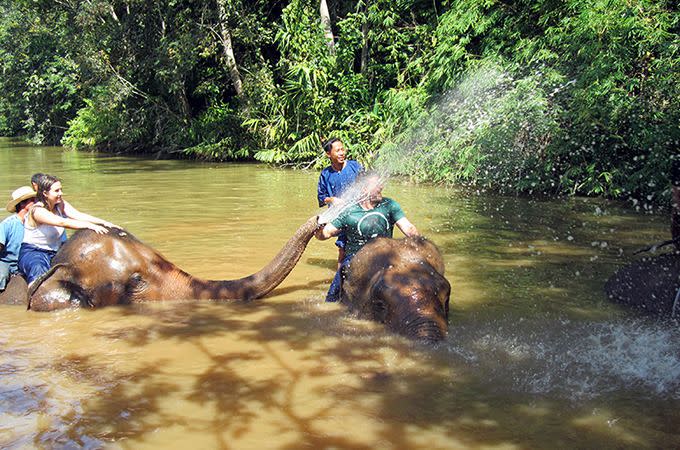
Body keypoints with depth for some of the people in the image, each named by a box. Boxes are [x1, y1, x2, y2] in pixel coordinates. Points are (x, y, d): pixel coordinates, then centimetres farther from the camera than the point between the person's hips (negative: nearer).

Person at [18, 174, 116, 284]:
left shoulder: (60, 204, 3)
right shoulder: (37, 211, -18)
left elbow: (79, 215, -12)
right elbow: (63, 222, -32)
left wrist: (103, 223, -27)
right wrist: (90, 226, -43)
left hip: (55, 252, 7)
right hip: (32, 252, -7)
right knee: (39, 270, -38)